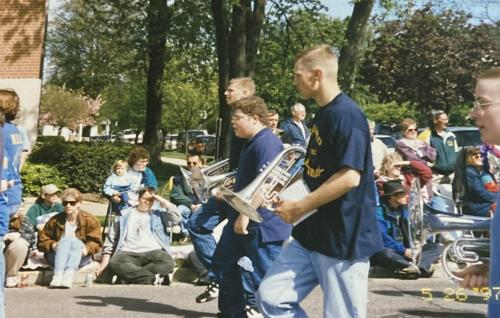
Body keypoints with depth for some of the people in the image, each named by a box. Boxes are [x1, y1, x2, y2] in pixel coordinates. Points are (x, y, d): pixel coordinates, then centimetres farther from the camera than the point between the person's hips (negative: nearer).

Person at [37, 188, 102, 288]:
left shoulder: (90, 220, 1)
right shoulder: (55, 220, 4)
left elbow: (96, 243, -4)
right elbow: (42, 241, 4)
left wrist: (87, 249, -26)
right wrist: (53, 245, -18)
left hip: (80, 257, 0)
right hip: (57, 257, 1)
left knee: (76, 242, -31)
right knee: (65, 240, -29)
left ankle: (68, 275, -54)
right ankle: (58, 275, -50)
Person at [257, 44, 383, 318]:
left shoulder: (346, 114, -16)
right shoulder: (322, 115, 14)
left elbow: (349, 177, -24)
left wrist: (300, 207, -17)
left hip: (344, 238, -9)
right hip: (312, 234, 9)